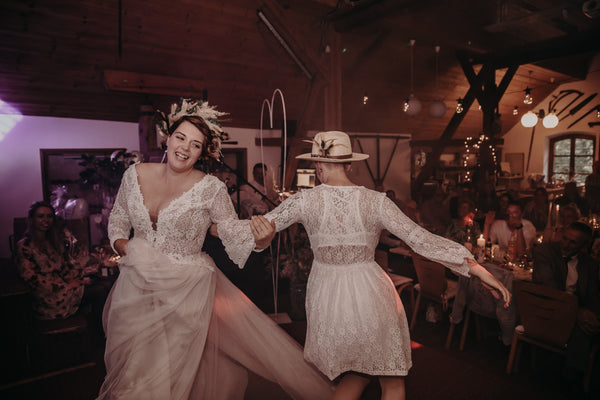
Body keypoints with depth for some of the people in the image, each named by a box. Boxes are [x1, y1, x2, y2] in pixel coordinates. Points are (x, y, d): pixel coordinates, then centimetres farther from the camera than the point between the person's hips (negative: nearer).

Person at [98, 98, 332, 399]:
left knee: (173, 374, 9)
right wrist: (123, 247, -5)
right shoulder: (135, 174, -1)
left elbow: (232, 232, -13)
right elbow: (117, 219, 12)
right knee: (134, 374, 20)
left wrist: (258, 238, -33)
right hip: (136, 287, 4)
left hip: (187, 290, -3)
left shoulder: (210, 188, -12)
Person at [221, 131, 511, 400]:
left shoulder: (305, 200, -9)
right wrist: (478, 269, -5)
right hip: (369, 296, -2)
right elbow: (422, 240, -12)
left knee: (356, 375, 26)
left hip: (326, 297, 3)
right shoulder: (375, 201, -11)